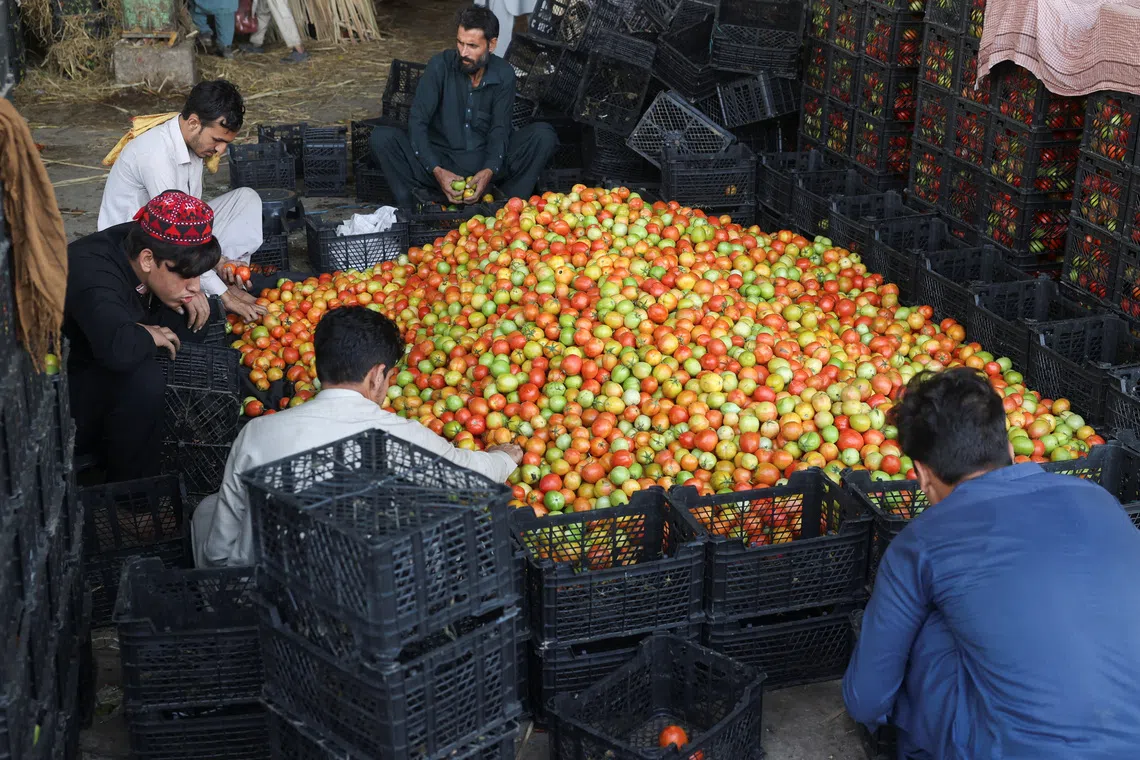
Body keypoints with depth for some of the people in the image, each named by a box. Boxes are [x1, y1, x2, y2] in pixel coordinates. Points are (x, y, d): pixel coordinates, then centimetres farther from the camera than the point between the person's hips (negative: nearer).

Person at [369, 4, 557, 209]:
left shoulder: (503, 75, -3)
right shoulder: (440, 65, -9)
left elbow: (500, 129, -6)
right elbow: (418, 121, -13)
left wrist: (489, 171, -28)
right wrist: (437, 170, -28)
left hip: (486, 160, 1)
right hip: (441, 159, -1)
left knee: (544, 135, -21)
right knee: (381, 137, -25)